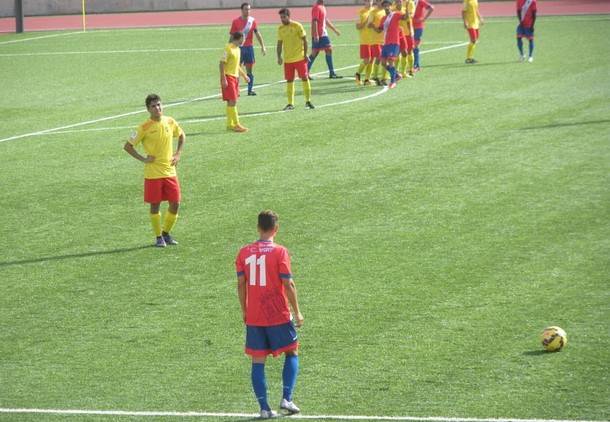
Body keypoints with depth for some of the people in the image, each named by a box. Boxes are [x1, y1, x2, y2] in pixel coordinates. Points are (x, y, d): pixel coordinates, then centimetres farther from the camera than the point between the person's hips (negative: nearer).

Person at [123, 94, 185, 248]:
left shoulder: (170, 122, 2)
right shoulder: (145, 127, -11)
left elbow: (181, 135, 22)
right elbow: (127, 146, -6)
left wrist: (178, 153, 10)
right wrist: (143, 159, -11)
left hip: (170, 171, 4)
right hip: (152, 173, -4)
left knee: (175, 203, 3)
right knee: (155, 205, 2)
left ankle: (166, 233, 23)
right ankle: (158, 237, 16)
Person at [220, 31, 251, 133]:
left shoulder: (237, 49, 13)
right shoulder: (228, 48, -14)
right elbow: (221, 64, -16)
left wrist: (244, 75, 21)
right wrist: (223, 79, -20)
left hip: (235, 77, 9)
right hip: (228, 77, -9)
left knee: (231, 102, 10)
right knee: (232, 101, -10)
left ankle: (230, 124, 14)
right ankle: (236, 125, -10)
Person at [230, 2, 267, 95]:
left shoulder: (252, 21, 4)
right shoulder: (236, 21, -3)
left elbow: (257, 34, 6)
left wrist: (263, 46, 0)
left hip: (249, 47, 3)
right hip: (239, 48, -3)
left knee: (249, 70, 5)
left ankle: (250, 90, 10)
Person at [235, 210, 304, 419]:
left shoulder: (244, 252, 2)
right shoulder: (279, 252, -9)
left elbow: (241, 284, 4)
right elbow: (288, 284, -10)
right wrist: (297, 312, -1)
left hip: (253, 318, 3)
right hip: (279, 316, -3)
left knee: (258, 361, 7)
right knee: (292, 353, 14)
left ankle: (264, 407, 3)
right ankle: (286, 399, 2)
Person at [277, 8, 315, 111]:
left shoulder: (297, 26, -7)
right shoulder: (280, 29, 6)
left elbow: (304, 40, -4)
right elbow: (279, 43, 13)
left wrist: (305, 54, -8)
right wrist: (279, 57, 3)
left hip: (300, 57, -4)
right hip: (288, 59, 4)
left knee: (305, 78, -4)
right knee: (289, 80, 4)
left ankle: (308, 101, 5)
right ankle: (290, 104, 8)